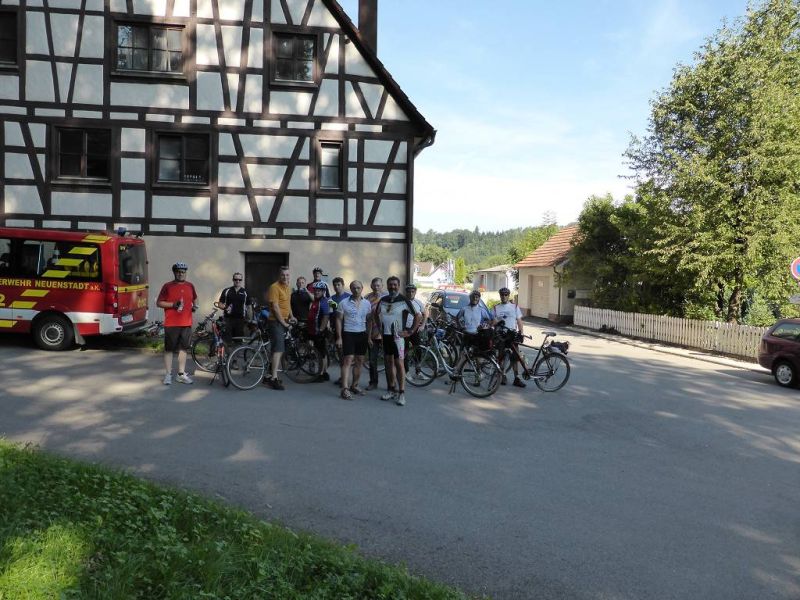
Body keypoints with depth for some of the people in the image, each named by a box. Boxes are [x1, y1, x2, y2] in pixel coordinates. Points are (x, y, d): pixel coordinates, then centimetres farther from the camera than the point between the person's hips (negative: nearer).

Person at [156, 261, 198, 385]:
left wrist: (194, 306, 7)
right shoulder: (167, 286, -2)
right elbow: (159, 303, -2)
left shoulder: (190, 286, 11)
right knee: (169, 349, 2)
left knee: (183, 348, 9)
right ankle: (168, 375, 10)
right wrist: (173, 304, -15)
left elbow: (194, 299, 28)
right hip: (171, 324, -4)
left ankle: (181, 374, 18)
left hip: (186, 323, 4)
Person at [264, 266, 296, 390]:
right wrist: (283, 322, -16)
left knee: (280, 350, 13)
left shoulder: (288, 288, 14)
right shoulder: (274, 287, -14)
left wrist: (291, 316, 11)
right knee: (278, 349, -13)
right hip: (276, 321, -9)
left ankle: (270, 375, 23)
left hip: (284, 322, 9)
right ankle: (274, 378, -12)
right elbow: (275, 307, -18)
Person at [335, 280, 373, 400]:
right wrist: (339, 337, -7)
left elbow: (369, 320, 11)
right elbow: (339, 320, -1)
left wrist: (369, 336, 4)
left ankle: (354, 385, 22)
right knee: (348, 360, -11)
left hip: (362, 334, 4)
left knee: (359, 361, 9)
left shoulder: (366, 303, 6)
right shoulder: (344, 303, -3)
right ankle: (345, 389, -13)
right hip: (348, 334, -4)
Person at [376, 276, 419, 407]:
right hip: (385, 335, 6)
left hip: (397, 336, -6)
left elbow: (418, 316, -7)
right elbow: (376, 314, 26)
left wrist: (410, 331, -8)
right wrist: (379, 327, 15)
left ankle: (401, 393, -3)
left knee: (399, 364, -6)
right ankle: (392, 390, 21)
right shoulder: (383, 300, 9)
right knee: (389, 362, 11)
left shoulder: (404, 300, -8)